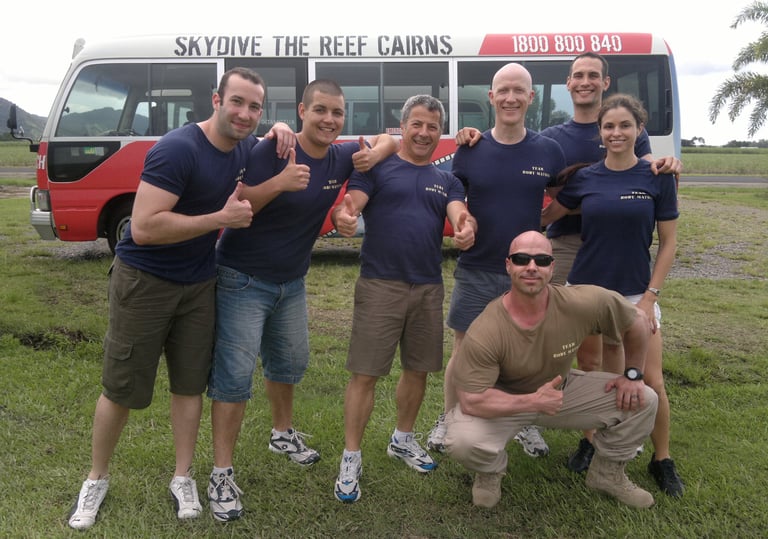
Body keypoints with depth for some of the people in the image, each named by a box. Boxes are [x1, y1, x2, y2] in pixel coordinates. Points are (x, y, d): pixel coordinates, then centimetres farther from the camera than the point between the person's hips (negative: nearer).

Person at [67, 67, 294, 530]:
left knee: (191, 382, 10)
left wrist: (280, 132, 0)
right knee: (122, 388, 6)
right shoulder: (178, 149, -23)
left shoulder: (244, 148, 0)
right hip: (144, 282, -6)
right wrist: (221, 218, -27)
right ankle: (97, 479, 27)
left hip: (199, 283, 6)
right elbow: (143, 228, -30)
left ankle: (183, 478, 26)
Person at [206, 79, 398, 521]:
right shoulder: (271, 152, -21)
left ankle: (283, 433, 46)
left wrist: (375, 154, -11)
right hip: (243, 280, -6)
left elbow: (389, 139, 13)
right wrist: (278, 183, -38)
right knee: (235, 374, -7)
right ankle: (222, 474, 4)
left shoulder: (341, 157, -3)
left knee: (291, 362, 21)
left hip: (292, 282, 7)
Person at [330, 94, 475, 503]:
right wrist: (343, 217, -37)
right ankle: (351, 458, 10)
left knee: (418, 369, 15)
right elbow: (351, 205, -12)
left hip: (429, 287, 5)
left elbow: (459, 215, -5)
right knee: (365, 374, -3)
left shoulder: (446, 181, 13)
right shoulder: (376, 166, 2)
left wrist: (466, 230, -29)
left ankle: (403, 439, 36)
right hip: (380, 285, -4)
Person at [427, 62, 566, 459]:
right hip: (476, 271, -1)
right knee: (463, 351, 8)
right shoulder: (470, 150, -4)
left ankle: (526, 424, 34)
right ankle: (448, 419, 29)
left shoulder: (547, 151, -2)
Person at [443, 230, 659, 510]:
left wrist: (632, 375, -1)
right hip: (503, 403, -3)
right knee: (462, 441, -33)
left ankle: (608, 473, 19)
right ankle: (490, 471, 7)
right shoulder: (484, 333, -31)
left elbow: (638, 321, -5)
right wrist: (533, 402, -34)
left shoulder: (583, 303, -24)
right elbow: (470, 400, -29)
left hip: (562, 390, 4)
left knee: (644, 401, -8)